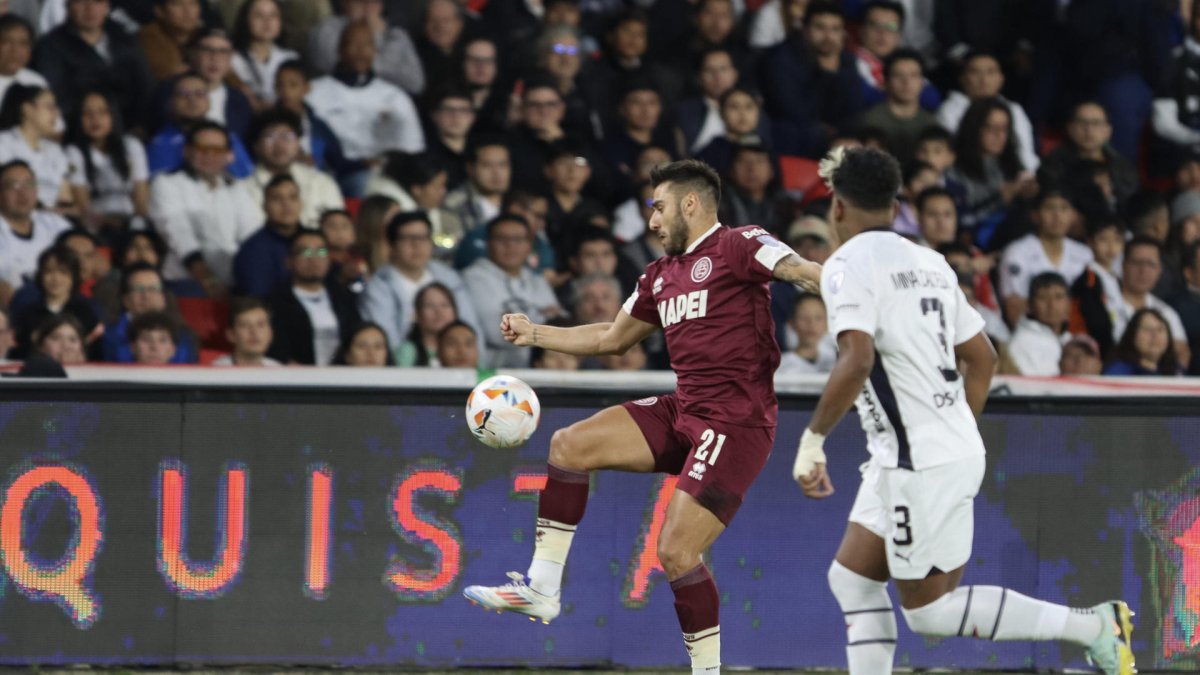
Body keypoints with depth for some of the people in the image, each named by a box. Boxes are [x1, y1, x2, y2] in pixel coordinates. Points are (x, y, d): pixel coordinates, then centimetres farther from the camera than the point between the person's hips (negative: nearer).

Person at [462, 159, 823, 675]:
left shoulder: (737, 247, -8)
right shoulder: (661, 276, 18)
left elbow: (803, 272, -23)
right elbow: (612, 338, 31)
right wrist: (534, 334, 27)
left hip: (735, 423, -8)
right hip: (683, 413, 8)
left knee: (676, 553, -14)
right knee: (569, 444, 1)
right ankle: (542, 588, 5)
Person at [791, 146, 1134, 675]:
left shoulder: (848, 265, -11)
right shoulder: (929, 263, 14)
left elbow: (857, 361, -25)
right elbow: (982, 357, 19)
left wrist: (812, 441, -17)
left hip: (922, 464, -9)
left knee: (930, 611, -1)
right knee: (851, 580, 12)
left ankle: (1094, 625, -4)